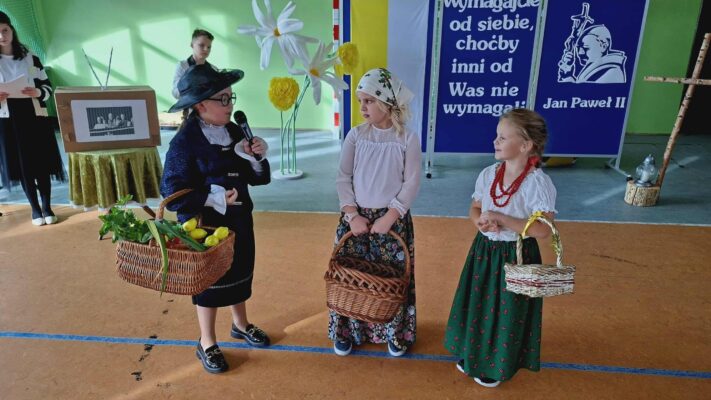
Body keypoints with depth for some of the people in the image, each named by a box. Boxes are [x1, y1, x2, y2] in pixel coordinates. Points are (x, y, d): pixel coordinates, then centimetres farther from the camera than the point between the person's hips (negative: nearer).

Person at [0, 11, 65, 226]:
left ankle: (47, 207, 15)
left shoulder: (31, 58, 4)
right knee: (21, 166, 5)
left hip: (35, 118, 0)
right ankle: (35, 208, 17)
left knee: (41, 163, 2)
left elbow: (48, 87, 4)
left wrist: (37, 92, -16)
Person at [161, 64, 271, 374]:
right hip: (204, 226, -6)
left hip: (238, 221, 6)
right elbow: (172, 194, -21)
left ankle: (240, 324, 45)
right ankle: (206, 343, 32)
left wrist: (257, 157, -16)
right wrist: (215, 198, -26)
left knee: (240, 274, 21)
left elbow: (255, 177, 4)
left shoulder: (234, 132, -1)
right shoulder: (184, 143, -19)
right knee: (209, 282, 10)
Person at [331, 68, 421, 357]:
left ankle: (396, 333, 30)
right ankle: (347, 332, 30)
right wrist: (352, 214, -11)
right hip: (356, 217, 2)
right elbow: (343, 178, -1)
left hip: (393, 220, -2)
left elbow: (411, 184, -8)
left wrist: (389, 218, -15)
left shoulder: (408, 139, -7)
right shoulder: (355, 136, -1)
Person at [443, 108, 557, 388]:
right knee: (478, 304, 19)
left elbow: (543, 230, -24)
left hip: (517, 256, -5)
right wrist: (482, 221, -15)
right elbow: (474, 210, 9)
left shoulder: (538, 183, -20)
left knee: (506, 311, 10)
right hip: (484, 250, 6)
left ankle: (498, 365, 35)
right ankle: (472, 355, 42)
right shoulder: (488, 174, -2)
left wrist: (500, 218, -26)